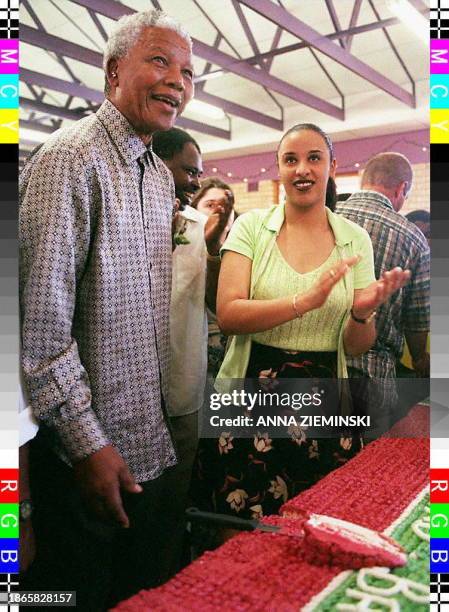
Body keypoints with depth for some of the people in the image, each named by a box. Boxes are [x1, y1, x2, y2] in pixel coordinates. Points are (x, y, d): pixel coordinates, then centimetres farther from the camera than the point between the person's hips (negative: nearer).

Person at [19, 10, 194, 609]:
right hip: (86, 449, -7)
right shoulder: (70, 158, -17)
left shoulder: (161, 175, 10)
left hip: (151, 445, 8)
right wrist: (87, 444, -20)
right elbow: (42, 318, -22)